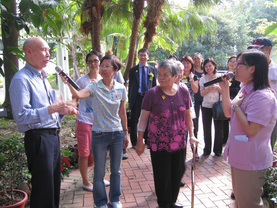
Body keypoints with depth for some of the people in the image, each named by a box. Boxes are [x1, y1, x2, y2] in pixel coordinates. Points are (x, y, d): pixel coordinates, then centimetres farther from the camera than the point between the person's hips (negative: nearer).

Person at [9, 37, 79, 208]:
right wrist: (51, 108, -27)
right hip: (38, 138, -9)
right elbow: (21, 116, -21)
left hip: (53, 136, 9)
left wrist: (63, 110, 5)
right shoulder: (21, 79, -12)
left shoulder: (43, 78, 18)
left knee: (54, 185, 19)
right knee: (43, 189, 0)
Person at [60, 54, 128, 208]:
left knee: (116, 170, 15)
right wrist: (68, 83, -47)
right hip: (99, 134, -2)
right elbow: (79, 95, -29)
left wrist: (126, 133, 10)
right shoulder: (94, 87, -8)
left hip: (117, 134, 2)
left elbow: (122, 113, 7)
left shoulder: (121, 89, 0)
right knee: (99, 172, 9)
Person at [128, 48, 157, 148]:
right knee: (134, 121, 3)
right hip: (136, 97, -1)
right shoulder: (133, 70, 5)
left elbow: (154, 85, 9)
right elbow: (130, 86, 5)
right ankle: (134, 142, 16)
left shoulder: (152, 69, 8)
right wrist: (130, 100, 0)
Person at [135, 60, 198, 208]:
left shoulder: (183, 92, -1)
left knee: (177, 174, 17)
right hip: (159, 145, -4)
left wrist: (191, 135, 9)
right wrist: (140, 142, -6)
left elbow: (187, 115, 10)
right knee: (162, 178, 9)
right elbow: (143, 118, -7)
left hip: (179, 143, 4)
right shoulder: (152, 94, -11)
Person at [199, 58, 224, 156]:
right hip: (206, 106, 1)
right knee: (207, 129, 4)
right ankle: (207, 149, 18)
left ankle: (218, 149, 18)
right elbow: (202, 93, -1)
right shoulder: (203, 79, 4)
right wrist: (209, 88, -18)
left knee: (218, 129, 2)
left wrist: (217, 87, -15)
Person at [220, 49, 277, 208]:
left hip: (251, 161, -10)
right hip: (239, 157, 10)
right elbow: (228, 113, 13)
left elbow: (251, 129, -30)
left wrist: (236, 106, -19)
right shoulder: (245, 90, 7)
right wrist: (225, 89, 4)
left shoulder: (262, 96, -25)